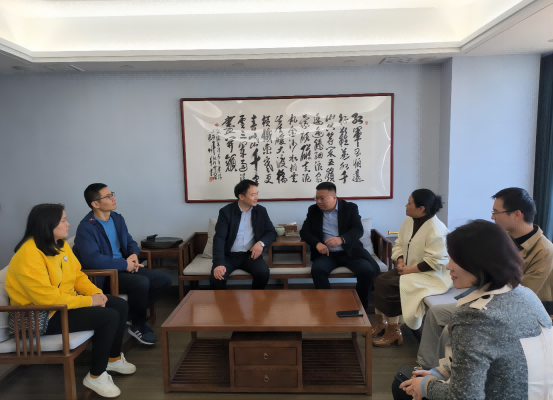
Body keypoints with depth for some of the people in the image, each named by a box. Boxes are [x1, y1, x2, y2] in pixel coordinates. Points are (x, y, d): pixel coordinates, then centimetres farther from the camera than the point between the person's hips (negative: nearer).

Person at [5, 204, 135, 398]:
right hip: (43, 316, -9)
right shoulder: (29, 255, -26)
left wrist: (96, 292, -7)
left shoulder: (60, 244, 3)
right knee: (109, 317, -22)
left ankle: (114, 359, 21)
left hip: (66, 302, 9)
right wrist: (89, 301, -24)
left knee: (119, 305, 2)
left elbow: (78, 275, 11)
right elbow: (47, 298, -30)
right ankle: (95, 376, -3)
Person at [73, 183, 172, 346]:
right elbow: (92, 259, -30)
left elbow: (130, 242, 17)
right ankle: (138, 325, -5)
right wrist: (125, 264, -23)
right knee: (142, 283, -32)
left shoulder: (117, 218, 9)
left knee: (164, 279, -6)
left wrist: (134, 254, -7)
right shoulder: (86, 228, -17)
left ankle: (132, 314, 11)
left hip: (125, 268, 8)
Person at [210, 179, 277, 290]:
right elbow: (219, 238, -15)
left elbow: (272, 232, 8)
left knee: (263, 272, -27)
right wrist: (219, 264, -30)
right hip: (229, 256, -2)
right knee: (216, 278, -28)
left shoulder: (261, 211, 3)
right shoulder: (226, 211, -7)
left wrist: (261, 242, -16)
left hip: (250, 254, 2)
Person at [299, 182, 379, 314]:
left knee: (367, 270, -26)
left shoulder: (350, 208, 1)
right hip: (327, 253, 1)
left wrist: (341, 239, -31)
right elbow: (304, 231, 3)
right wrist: (317, 243, -19)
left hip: (350, 251, -1)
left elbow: (358, 230, -10)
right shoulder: (313, 210, 8)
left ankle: (361, 307, -5)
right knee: (317, 269, -30)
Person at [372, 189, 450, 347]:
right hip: (409, 269, 8)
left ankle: (393, 330, -6)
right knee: (381, 281, -12)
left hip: (430, 275, -8)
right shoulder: (409, 221, 4)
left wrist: (410, 270, -22)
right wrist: (400, 261, -10)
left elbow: (435, 261, -25)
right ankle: (380, 321, 2)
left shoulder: (436, 229, -23)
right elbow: (399, 244, 8)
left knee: (389, 286, -23)